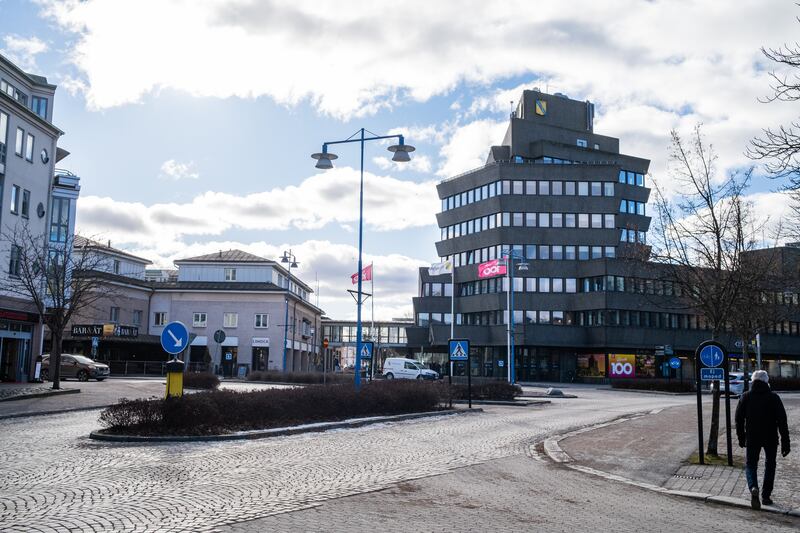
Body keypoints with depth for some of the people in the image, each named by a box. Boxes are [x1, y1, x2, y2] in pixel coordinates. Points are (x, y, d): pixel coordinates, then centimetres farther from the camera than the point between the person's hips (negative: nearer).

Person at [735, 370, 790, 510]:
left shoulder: (745, 397, -1)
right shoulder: (774, 398, -5)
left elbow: (739, 419, 1)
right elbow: (782, 422, -7)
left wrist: (741, 437, 11)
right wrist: (785, 443, -3)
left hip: (752, 438, 0)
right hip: (771, 438, 0)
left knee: (750, 464, 10)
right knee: (769, 466, 16)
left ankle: (753, 488, -17)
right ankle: (766, 496, 16)